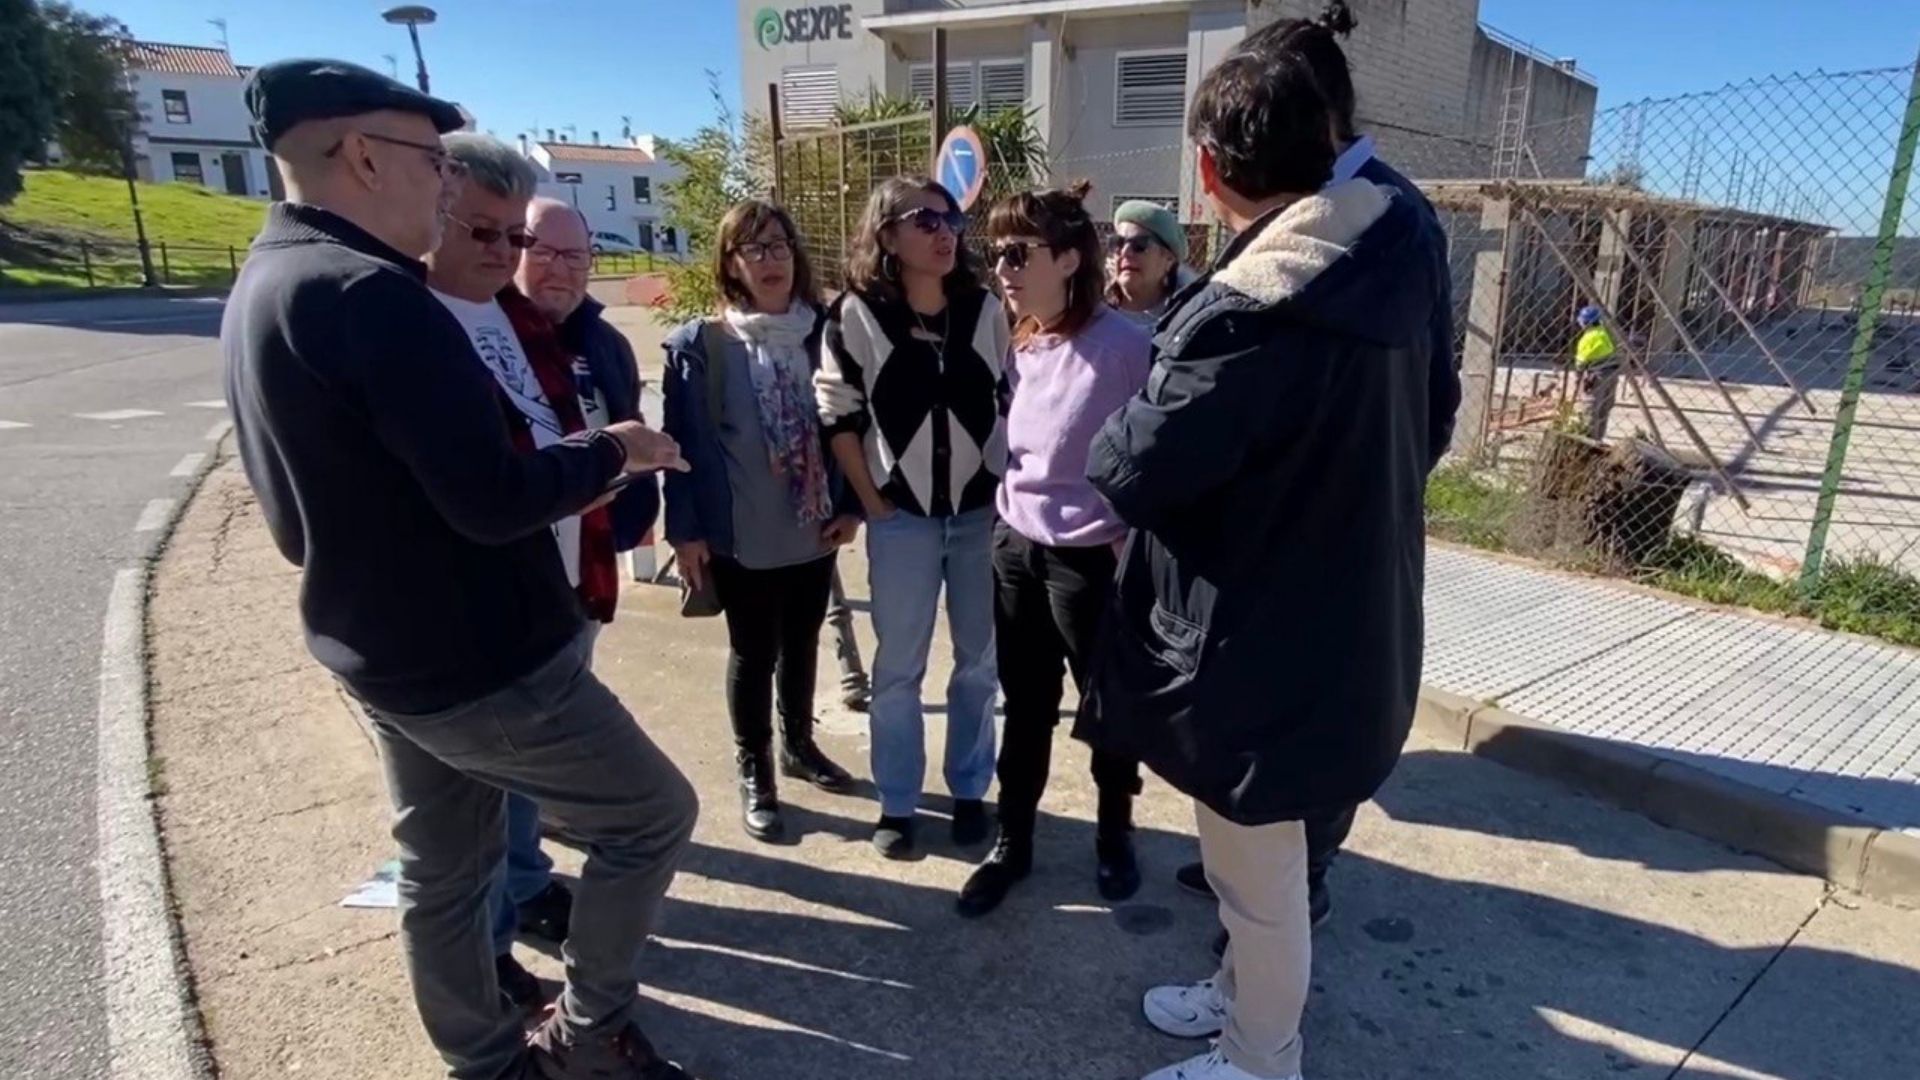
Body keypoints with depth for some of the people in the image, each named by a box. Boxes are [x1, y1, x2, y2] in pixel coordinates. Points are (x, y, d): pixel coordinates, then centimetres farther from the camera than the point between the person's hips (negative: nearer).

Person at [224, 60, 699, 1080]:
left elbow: (323, 502, 13)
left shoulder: (260, 285, 7)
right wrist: (609, 449, -10)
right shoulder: (372, 293, -24)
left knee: (443, 869, 21)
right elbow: (497, 500, -28)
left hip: (381, 651, 10)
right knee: (653, 813, 8)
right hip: (482, 664, -10)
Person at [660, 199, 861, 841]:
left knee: (801, 644, 19)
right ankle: (754, 774, 28)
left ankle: (799, 745, 41)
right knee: (753, 652, 11)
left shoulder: (822, 334, 0)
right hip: (741, 537, -3)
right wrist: (685, 528, -9)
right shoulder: (701, 345, -9)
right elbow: (685, 443, -7)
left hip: (815, 529, 3)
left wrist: (851, 506, 0)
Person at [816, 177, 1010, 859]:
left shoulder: (986, 309, 2)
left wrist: (1009, 491, 3)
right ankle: (896, 803, 23)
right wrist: (870, 501, -4)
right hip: (903, 515, -2)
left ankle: (969, 790, 28)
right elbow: (837, 414, -2)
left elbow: (1014, 403, 8)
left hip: (982, 510, 3)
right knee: (899, 666, 7)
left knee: (979, 661, 10)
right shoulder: (857, 314, -6)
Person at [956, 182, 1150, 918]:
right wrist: (1011, 518, 9)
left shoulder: (1122, 345, -17)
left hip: (1090, 558, -5)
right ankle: (1012, 842, 33)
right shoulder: (1020, 344, 3)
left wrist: (1133, 546, -13)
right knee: (1024, 704, 17)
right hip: (1015, 547, 6)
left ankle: (1114, 834, 38)